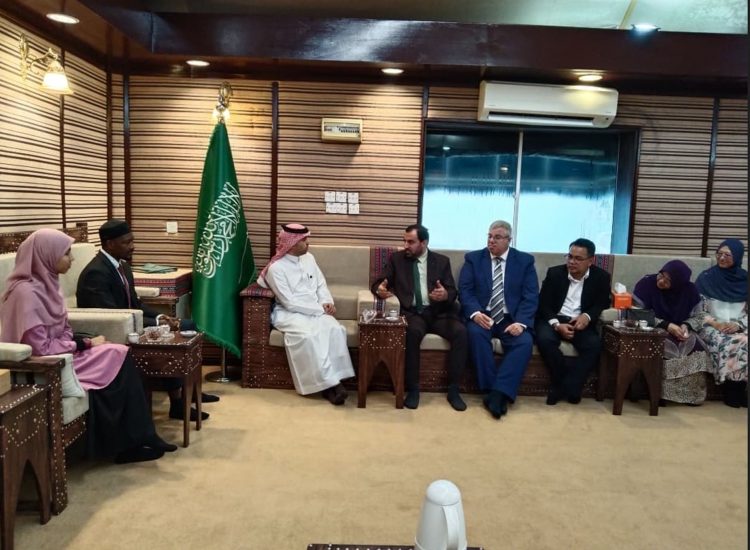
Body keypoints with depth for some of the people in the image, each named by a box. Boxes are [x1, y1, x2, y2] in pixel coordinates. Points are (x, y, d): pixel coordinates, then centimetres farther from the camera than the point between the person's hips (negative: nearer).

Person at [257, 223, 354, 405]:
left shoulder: (308, 257, 9)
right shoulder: (276, 268, -11)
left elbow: (321, 285, 15)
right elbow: (289, 303, -15)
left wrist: (326, 302, -7)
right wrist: (320, 308, -16)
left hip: (316, 310, 5)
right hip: (289, 313, -5)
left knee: (335, 329, -26)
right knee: (307, 335, -35)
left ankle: (334, 379, -25)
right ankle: (328, 383, -27)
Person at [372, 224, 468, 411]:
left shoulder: (442, 261, 10)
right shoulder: (397, 259, 11)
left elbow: (453, 292, 4)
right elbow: (377, 283, 6)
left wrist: (445, 295, -21)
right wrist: (379, 289, -19)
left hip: (439, 312, 1)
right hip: (412, 312, -1)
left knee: (460, 332, -27)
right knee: (412, 332, -35)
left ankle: (453, 389, -15)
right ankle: (412, 388, -21)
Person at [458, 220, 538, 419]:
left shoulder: (525, 260, 7)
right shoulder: (473, 258, 8)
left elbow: (530, 296, -1)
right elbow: (465, 290, -1)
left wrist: (521, 322, -17)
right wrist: (475, 313, -21)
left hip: (511, 319, 0)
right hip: (482, 316, 0)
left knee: (525, 341, -29)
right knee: (475, 333, -32)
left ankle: (499, 393, -29)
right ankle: (493, 390, -25)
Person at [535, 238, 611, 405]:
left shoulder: (601, 277, 1)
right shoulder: (554, 273, -1)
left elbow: (602, 303, 6)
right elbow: (543, 304, -3)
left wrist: (587, 316, -17)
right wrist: (556, 324, -22)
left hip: (580, 322, 1)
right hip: (553, 319, -1)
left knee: (594, 344, -30)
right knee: (545, 339, -33)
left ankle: (568, 386, -18)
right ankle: (562, 383, -13)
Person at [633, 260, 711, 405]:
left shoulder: (690, 290, -3)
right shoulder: (646, 283, -12)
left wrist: (685, 326, -18)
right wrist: (666, 325, -23)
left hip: (679, 331, 3)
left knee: (697, 349, -23)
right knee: (668, 350, -32)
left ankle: (692, 395, -9)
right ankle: (662, 393, -19)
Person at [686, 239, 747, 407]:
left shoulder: (744, 280, 7)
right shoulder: (706, 278, 2)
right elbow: (698, 310, 0)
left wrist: (738, 325, -13)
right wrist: (715, 323, -15)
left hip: (739, 328, 2)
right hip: (712, 327, -2)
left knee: (744, 344, -32)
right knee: (724, 343, -33)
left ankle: (740, 389, -18)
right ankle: (731, 391, -20)